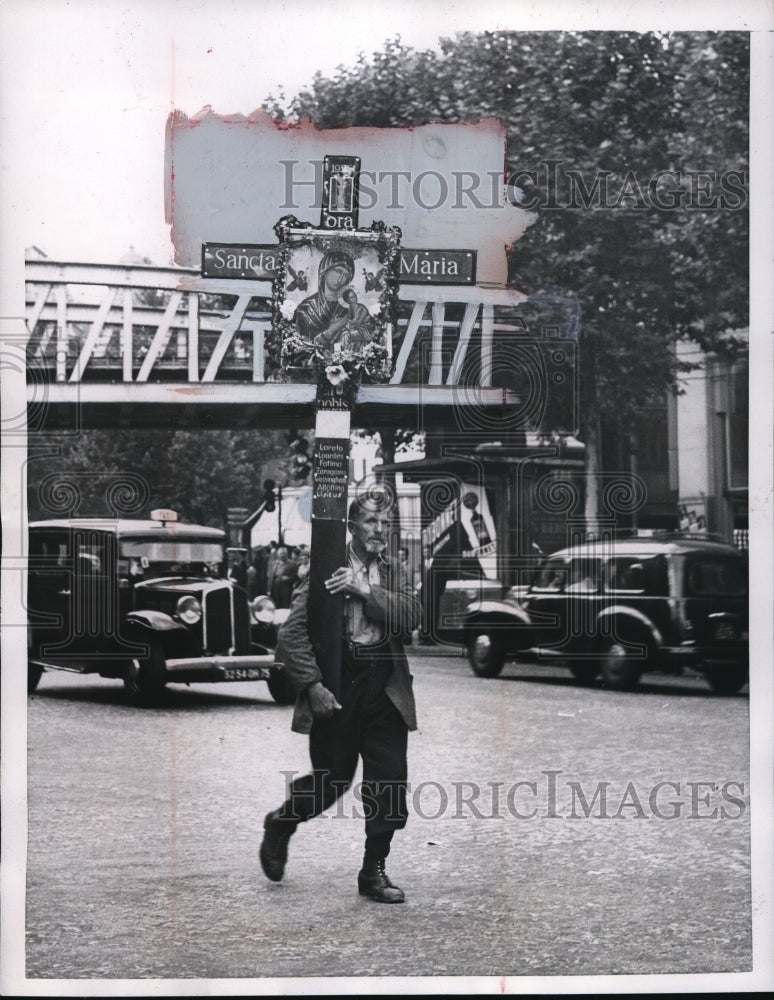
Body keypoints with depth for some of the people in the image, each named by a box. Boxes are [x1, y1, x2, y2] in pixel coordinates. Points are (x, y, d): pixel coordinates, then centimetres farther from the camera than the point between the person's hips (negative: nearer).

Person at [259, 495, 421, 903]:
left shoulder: (392, 574, 10)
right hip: (336, 690, -4)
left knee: (389, 783, 1)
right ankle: (279, 826, 33)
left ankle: (374, 871, 14)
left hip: (385, 692, 4)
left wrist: (365, 591, -19)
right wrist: (312, 685, -17)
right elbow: (291, 635, -9)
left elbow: (412, 615, -9)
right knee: (332, 781, 4)